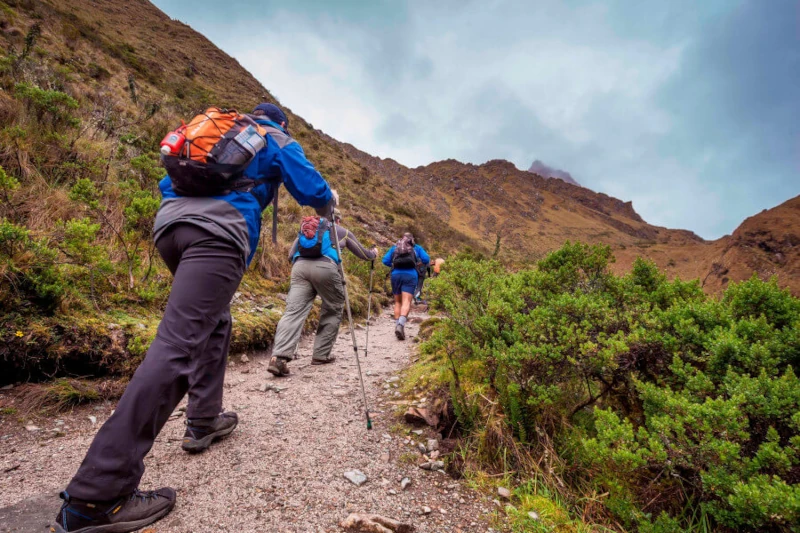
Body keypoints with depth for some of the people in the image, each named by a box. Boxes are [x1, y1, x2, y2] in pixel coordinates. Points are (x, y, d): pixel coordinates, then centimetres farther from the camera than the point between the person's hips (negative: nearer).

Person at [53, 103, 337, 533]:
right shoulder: (277, 139, 18)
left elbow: (168, 184, 33)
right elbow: (312, 191, 8)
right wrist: (329, 200, 29)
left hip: (168, 224, 8)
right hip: (219, 232, -8)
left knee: (214, 323, 22)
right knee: (178, 344, -16)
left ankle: (204, 422, 24)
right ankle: (95, 498, -18)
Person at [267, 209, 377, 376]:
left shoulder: (305, 227, 33)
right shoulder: (343, 232, 26)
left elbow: (291, 255, 29)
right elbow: (364, 255, 35)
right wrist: (374, 253, 58)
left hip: (299, 266, 3)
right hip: (325, 267, -3)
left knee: (293, 312, -7)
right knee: (333, 311, 14)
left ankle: (278, 358, -23)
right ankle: (321, 355, 14)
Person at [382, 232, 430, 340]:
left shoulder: (394, 247, 22)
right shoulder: (417, 247, 18)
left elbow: (385, 260, 12)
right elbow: (426, 260, 6)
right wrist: (426, 264, 29)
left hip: (396, 274, 2)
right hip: (410, 275, -2)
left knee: (397, 302, 15)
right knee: (406, 302, -11)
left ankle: (397, 325, 8)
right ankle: (400, 324, -32)